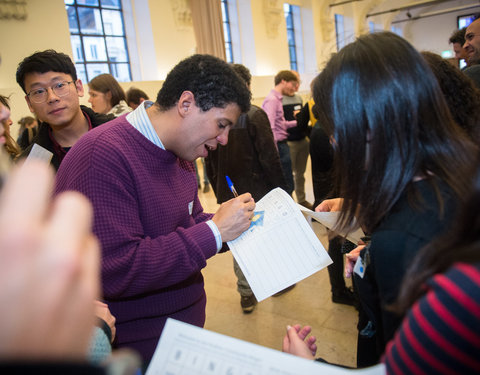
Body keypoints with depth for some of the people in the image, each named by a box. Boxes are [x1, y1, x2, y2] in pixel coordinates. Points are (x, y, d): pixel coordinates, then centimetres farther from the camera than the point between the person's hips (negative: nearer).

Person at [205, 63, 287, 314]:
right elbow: (269, 157, -16)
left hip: (229, 196, 4)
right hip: (259, 193, -3)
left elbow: (209, 164, 6)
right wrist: (280, 190, -5)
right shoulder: (254, 114, -15)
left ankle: (246, 295, 23)